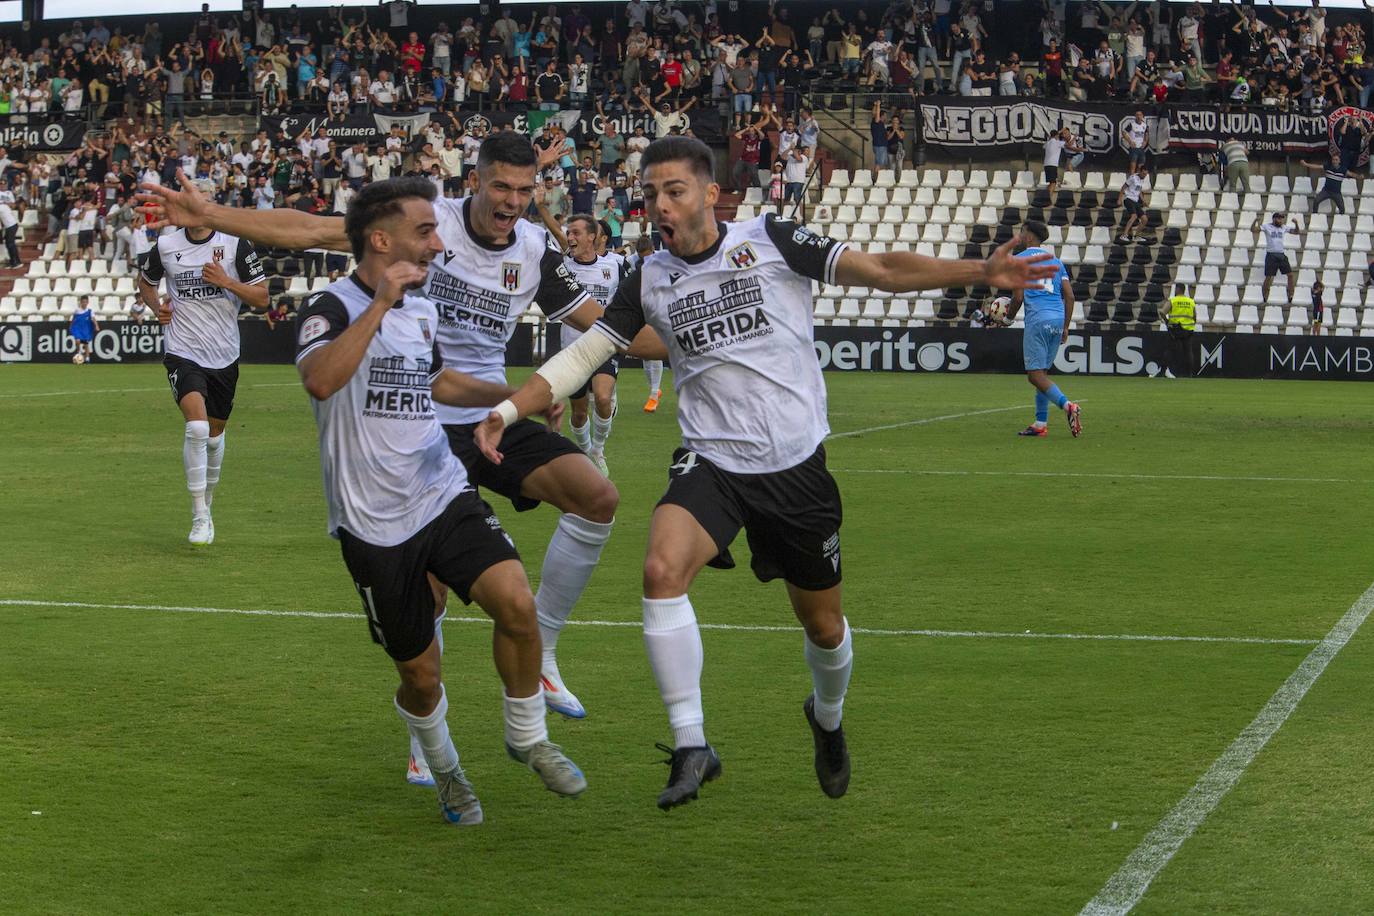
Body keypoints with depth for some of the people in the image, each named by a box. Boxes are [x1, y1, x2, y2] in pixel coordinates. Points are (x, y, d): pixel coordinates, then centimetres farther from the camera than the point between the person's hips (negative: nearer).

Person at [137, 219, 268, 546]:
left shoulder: (236, 244, -3)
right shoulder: (165, 246, 0)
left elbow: (261, 298, -1)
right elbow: (145, 281, 20)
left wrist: (226, 281, -16)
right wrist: (157, 307, 1)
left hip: (224, 356, 2)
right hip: (182, 353, -2)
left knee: (215, 432, 15)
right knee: (197, 427, -22)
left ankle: (206, 504, 39)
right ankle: (200, 518, -16)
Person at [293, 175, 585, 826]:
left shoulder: (420, 311, 10)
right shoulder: (332, 308, -13)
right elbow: (320, 380, -35)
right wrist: (380, 305, -34)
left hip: (444, 496, 5)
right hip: (374, 523, -5)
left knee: (515, 602, -19)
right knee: (420, 673, 4)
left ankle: (528, 737, 5)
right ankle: (444, 771, 35)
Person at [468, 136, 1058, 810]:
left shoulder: (770, 240, -5)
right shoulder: (650, 280, 5)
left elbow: (881, 270, -8)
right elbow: (583, 354, 9)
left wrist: (981, 271, -19)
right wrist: (509, 408, -4)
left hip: (796, 464, -1)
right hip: (710, 463, 1)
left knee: (824, 627, 11)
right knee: (662, 570, -28)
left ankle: (827, 717, 46)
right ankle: (690, 747, -20)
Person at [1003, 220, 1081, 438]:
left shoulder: (1020, 259, 1)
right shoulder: (1055, 260, 19)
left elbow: (1018, 297, -5)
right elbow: (1069, 296, 13)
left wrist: (1010, 316, 14)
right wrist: (1065, 327, 17)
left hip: (1037, 320, -6)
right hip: (1058, 319, 6)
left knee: (1035, 375, -7)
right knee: (1042, 372, 13)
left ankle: (1067, 405, -27)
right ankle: (1041, 424, 10)